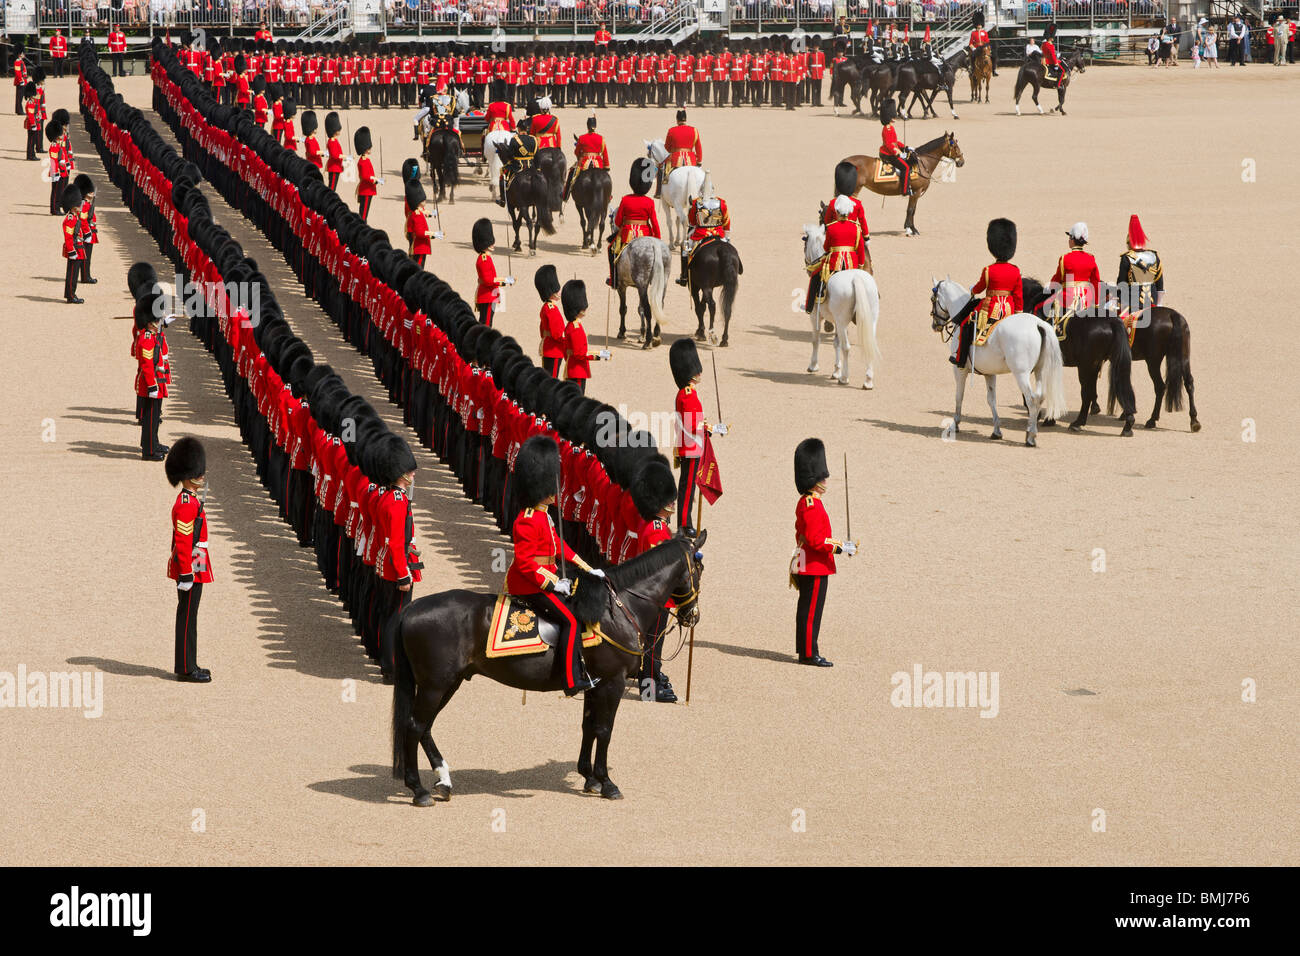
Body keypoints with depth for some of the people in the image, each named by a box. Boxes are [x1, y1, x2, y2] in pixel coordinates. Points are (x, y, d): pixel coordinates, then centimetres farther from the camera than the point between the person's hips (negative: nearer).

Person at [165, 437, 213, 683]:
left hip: (190, 568, 10)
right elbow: (183, 543, -22)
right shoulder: (187, 506, -19)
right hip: (191, 569, -10)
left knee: (188, 615, 14)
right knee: (188, 616, -5)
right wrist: (186, 575, -23)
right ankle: (186, 670, 0)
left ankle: (186, 665, 21)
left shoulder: (189, 502, 14)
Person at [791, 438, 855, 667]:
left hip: (806, 567, 10)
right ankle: (809, 654, -1)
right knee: (812, 610, -5)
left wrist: (839, 545, 24)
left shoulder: (805, 503, 13)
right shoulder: (812, 506, -20)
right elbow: (815, 540, -25)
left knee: (807, 610, 14)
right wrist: (841, 547, -19)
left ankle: (805, 651, 19)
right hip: (815, 568, -10)